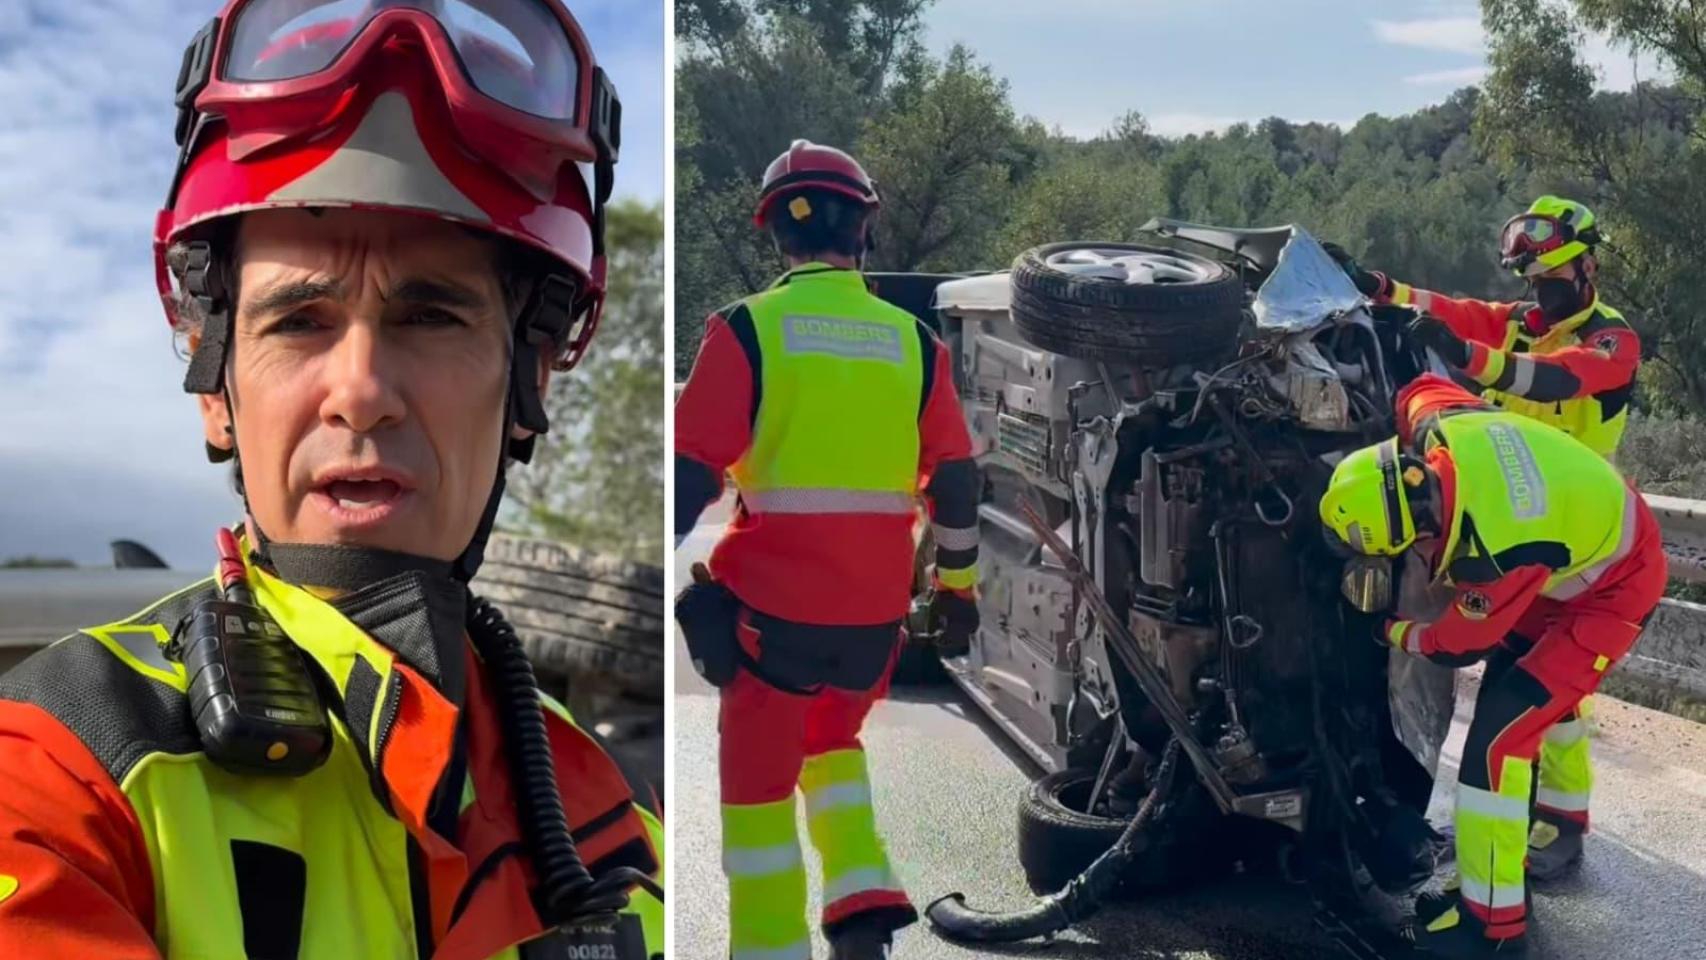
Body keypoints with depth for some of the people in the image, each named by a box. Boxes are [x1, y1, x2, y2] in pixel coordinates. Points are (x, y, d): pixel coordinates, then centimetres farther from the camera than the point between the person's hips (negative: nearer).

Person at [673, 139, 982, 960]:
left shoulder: (747, 329, -7)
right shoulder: (913, 341, 3)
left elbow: (691, 471, -11)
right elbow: (954, 476, 6)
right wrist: (957, 582, 18)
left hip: (774, 600, -4)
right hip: (877, 606, 4)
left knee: (759, 781, 12)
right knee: (832, 742, 28)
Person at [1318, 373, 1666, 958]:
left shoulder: (1495, 553, -39)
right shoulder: (1438, 423, -23)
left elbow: (1460, 645, -19)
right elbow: (1419, 387, 4)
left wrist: (1394, 633, -1)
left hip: (1612, 589, -9)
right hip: (1599, 526, 9)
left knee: (1499, 730, -13)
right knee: (1529, 688, 22)